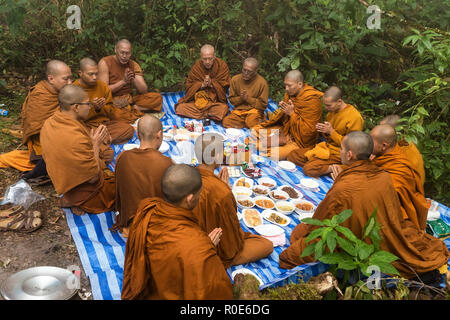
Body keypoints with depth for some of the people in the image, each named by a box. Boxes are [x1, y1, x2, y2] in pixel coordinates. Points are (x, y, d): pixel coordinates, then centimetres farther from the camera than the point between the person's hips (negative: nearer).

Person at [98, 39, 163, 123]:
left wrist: (134, 79, -19)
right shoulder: (105, 63, -6)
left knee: (157, 97, -13)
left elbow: (144, 91, 0)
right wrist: (123, 81, -18)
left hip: (129, 100, 5)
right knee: (118, 113, -41)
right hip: (112, 101, -5)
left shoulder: (134, 65, 6)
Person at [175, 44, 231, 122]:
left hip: (216, 100, -1)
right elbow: (189, 86, -1)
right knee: (180, 108, -20)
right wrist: (202, 85, -18)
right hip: (197, 99, 2)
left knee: (223, 109, -35)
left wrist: (212, 84, -20)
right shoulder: (196, 67, -1)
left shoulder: (222, 65, -5)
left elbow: (224, 86, -5)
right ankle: (209, 114, -9)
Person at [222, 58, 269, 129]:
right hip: (238, 111, 4)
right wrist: (240, 98, -13)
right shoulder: (235, 79, 2)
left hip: (254, 111, -4)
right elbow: (231, 100, 8)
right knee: (226, 122, -25)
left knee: (251, 120, -38)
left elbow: (263, 105, -5)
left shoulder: (262, 83, -6)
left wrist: (248, 98, -15)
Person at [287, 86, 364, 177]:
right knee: (292, 155, -2)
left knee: (309, 169, -29)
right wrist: (323, 131, -4)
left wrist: (331, 131, -20)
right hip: (326, 146, 9)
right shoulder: (332, 111, 7)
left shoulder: (355, 117, -19)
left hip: (337, 154, -9)